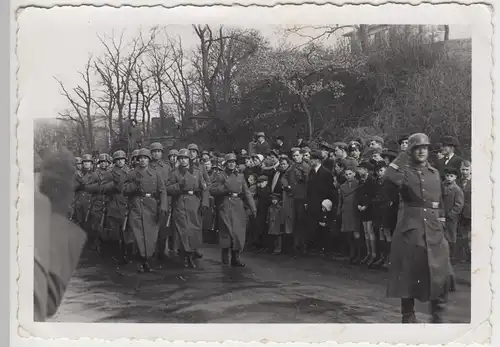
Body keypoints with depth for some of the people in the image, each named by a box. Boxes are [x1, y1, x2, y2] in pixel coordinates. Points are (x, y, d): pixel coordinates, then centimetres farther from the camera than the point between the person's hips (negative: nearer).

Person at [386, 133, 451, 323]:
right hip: (411, 228, -4)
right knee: (409, 272, 2)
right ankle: (408, 316, 15)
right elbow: (391, 177, -24)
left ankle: (438, 316, 13)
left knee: (440, 274, 0)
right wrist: (401, 157, -13)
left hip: (434, 229, 4)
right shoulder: (405, 171, 0)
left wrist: (441, 224, 12)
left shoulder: (434, 173, 14)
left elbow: (440, 202, 19)